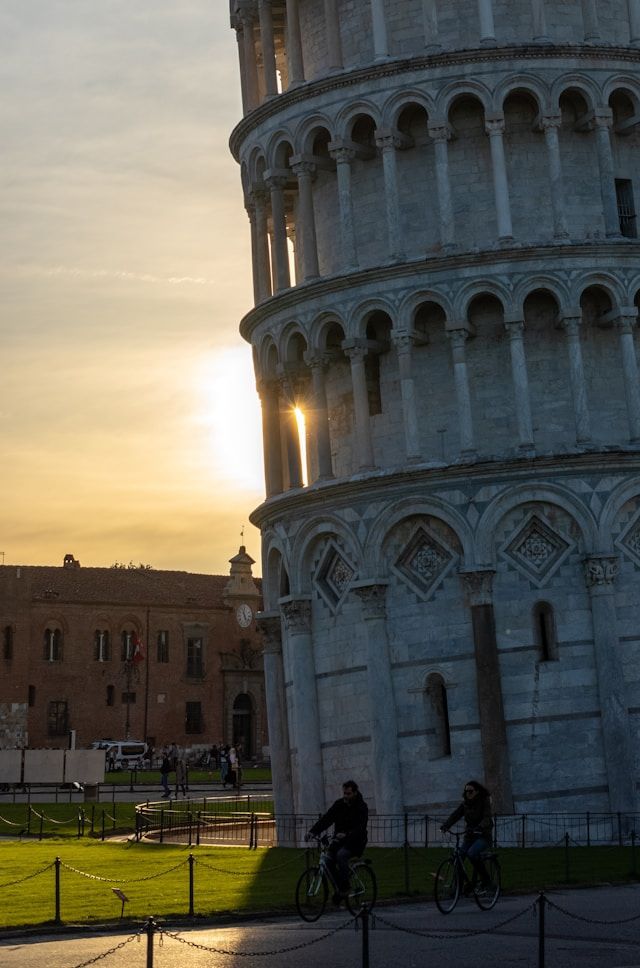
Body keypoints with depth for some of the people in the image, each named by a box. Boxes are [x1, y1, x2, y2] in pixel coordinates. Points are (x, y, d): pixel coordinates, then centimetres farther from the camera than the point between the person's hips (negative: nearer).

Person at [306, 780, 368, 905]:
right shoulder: (339, 804, 2)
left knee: (341, 855, -32)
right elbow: (326, 818, -8)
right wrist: (313, 831, -23)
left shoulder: (362, 807, -11)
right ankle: (339, 887, 3)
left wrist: (346, 835, -42)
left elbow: (360, 829, -24)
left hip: (355, 842, -5)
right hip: (339, 839, 5)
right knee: (329, 860, -18)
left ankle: (344, 888, -19)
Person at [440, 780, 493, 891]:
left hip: (483, 836, -5)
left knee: (472, 853, -32)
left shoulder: (484, 802, -9)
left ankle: (485, 878, -13)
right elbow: (455, 815, -6)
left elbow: (487, 819, -24)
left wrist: (479, 828, -44)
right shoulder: (465, 804, 6)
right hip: (469, 836, 5)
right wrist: (445, 826, -25)